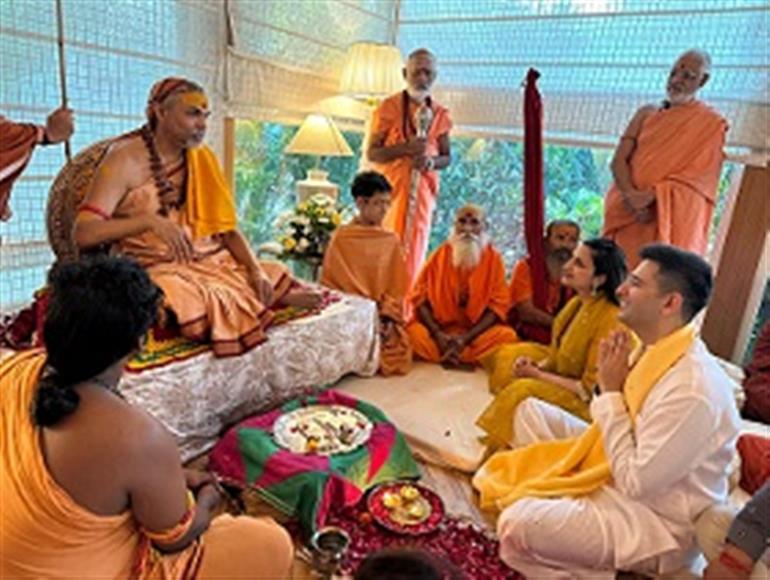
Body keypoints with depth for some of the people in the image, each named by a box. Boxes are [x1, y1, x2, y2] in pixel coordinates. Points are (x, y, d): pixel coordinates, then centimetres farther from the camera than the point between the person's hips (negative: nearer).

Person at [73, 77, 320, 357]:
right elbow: (83, 234, -14)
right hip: (156, 270, -5)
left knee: (273, 277, -15)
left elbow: (228, 228, 8)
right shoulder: (125, 159, -5)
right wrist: (149, 221, -30)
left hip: (210, 261, 6)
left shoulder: (202, 159, 10)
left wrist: (257, 270, -9)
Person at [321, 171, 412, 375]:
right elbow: (331, 281, 0)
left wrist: (386, 313, -6)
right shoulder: (341, 238, 2)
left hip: (385, 316, 3)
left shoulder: (391, 240, 11)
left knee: (399, 354, -19)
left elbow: (398, 286, 11)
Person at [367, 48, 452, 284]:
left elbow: (446, 156, 14)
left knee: (416, 248, 3)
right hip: (391, 186, -3)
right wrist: (406, 148, -19)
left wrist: (432, 162, -9)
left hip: (424, 188, 3)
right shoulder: (389, 107, 0)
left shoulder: (439, 113, 10)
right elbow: (371, 152, -4)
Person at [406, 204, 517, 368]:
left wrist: (466, 338, -18)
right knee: (414, 331, -28)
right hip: (440, 329, 0)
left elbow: (498, 305, -6)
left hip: (477, 331, 0)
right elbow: (420, 297, -3)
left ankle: (446, 355, -22)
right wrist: (437, 334, -18)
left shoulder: (493, 259, -1)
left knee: (507, 335, -28)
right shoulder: (440, 254, 0)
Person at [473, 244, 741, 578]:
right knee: (531, 410, 9)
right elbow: (618, 424, 9)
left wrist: (610, 391, -21)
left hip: (657, 519, -9)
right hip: (619, 477, 9)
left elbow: (634, 482, -26)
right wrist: (609, 385, -11)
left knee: (518, 525, -26)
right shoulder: (653, 351, -2)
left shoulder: (693, 388, -30)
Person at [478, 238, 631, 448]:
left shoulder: (610, 319, -27)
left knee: (522, 390, -27)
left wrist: (537, 374, -17)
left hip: (588, 405, -9)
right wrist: (536, 366, -9)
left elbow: (590, 390, -23)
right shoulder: (579, 302, 0)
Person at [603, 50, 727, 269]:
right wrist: (631, 195, -14)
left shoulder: (711, 124, 5)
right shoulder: (647, 113, 16)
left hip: (671, 219, -3)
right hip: (629, 213, 3)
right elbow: (619, 160, 4)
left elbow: (699, 178, -5)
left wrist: (651, 196, -18)